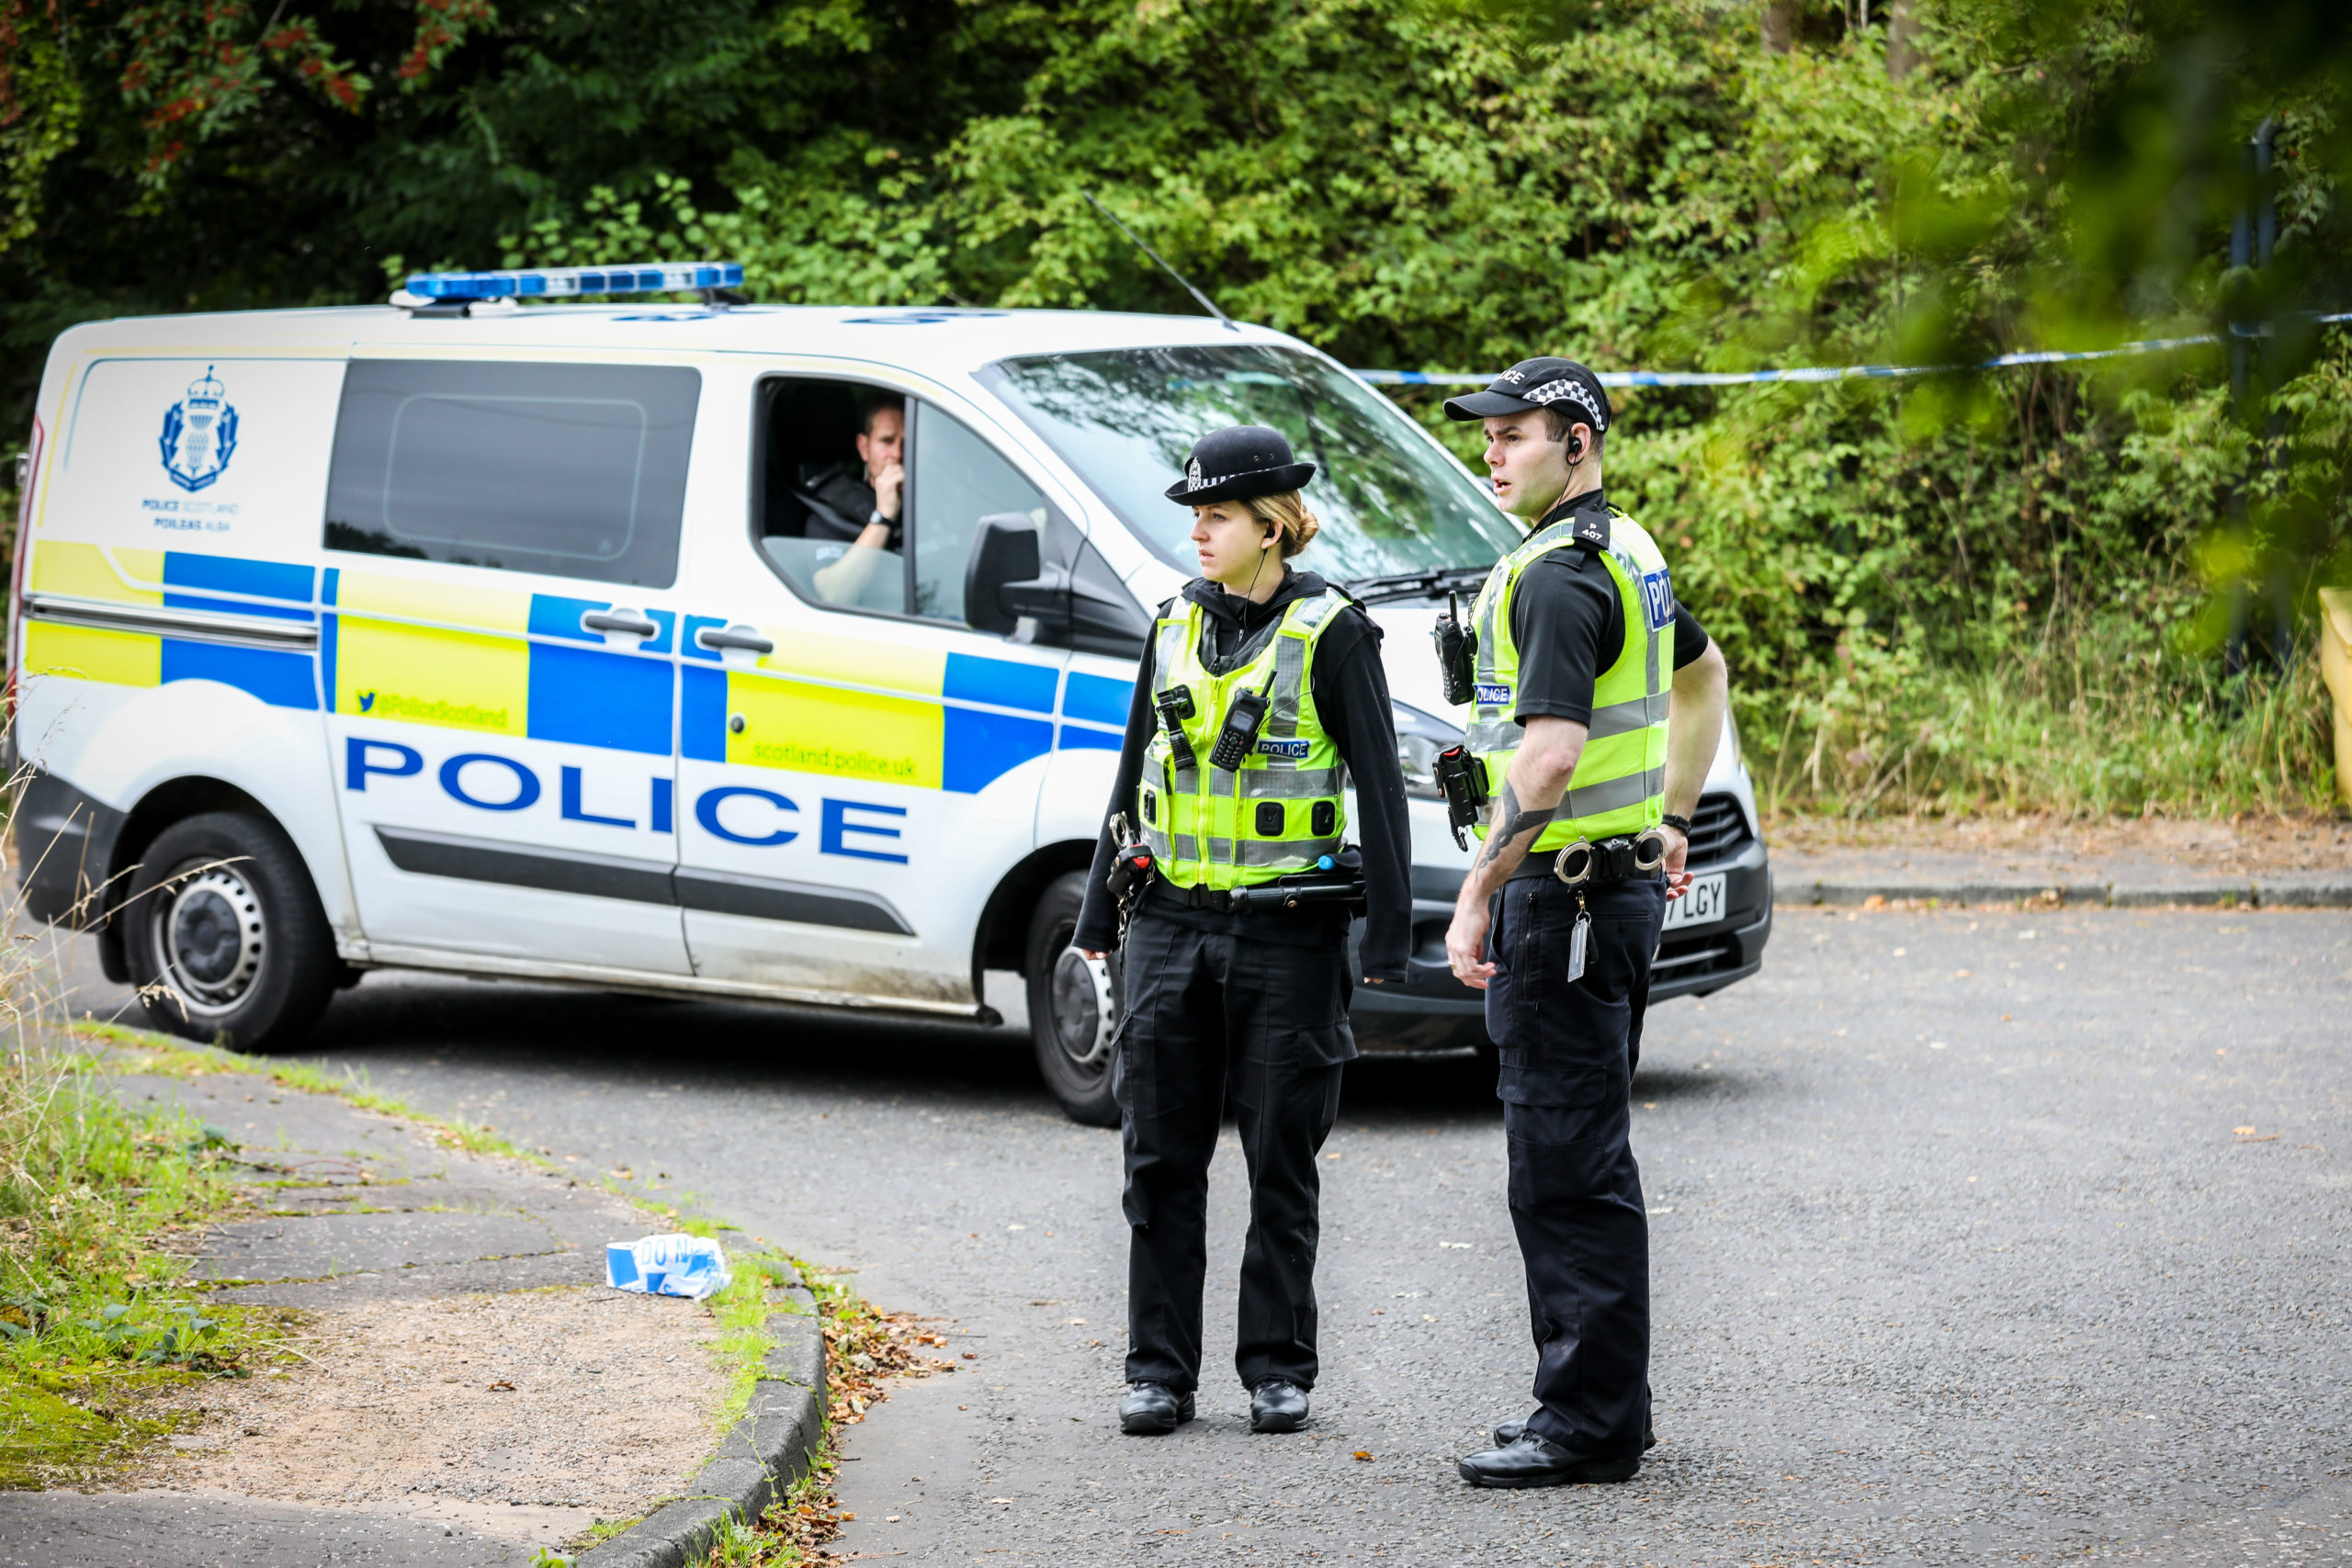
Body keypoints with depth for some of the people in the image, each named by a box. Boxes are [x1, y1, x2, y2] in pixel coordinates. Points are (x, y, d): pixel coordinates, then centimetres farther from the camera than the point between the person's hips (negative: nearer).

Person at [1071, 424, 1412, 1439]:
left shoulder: (1330, 632, -5)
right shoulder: (1176, 626, 9)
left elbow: (1378, 785, -5)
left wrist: (1388, 936, -9)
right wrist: (1098, 915, 16)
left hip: (1288, 933, -4)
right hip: (1172, 925, 5)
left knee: (1281, 1161, 3)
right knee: (1161, 1157, 4)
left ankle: (1278, 1369, 12)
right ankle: (1160, 1370, 11)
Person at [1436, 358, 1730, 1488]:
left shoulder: (1558, 576, -17)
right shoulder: (1624, 550, 15)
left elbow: (1548, 757, -27)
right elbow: (1702, 674, 32)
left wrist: (1475, 895, -22)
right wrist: (1671, 819, 31)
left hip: (1564, 890, -11)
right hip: (1623, 879, 11)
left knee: (1566, 1165, -7)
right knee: (1585, 1157, 15)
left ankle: (1587, 1424, -5)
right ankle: (1597, 1400, 21)